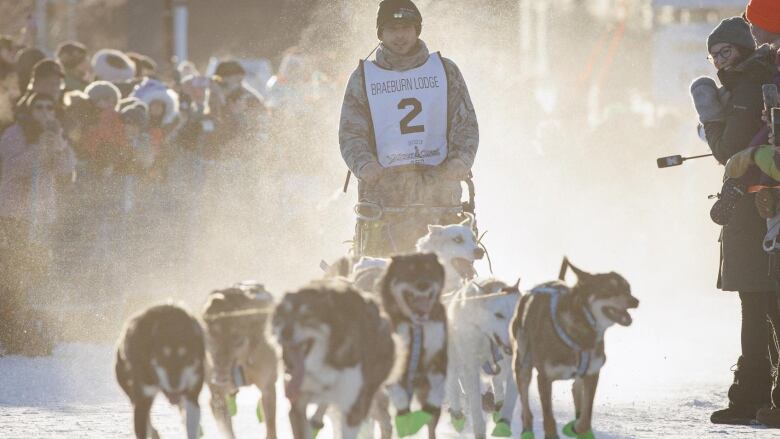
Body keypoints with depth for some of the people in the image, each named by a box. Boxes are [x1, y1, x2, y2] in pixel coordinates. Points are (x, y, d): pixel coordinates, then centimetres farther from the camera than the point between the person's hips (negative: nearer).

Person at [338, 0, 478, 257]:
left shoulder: (446, 71, 16)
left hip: (439, 183, 0)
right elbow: (350, 134, 7)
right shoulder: (363, 78, 14)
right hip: (383, 185, 0)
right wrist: (366, 167, -12)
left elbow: (465, 125, 11)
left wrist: (460, 162, -8)